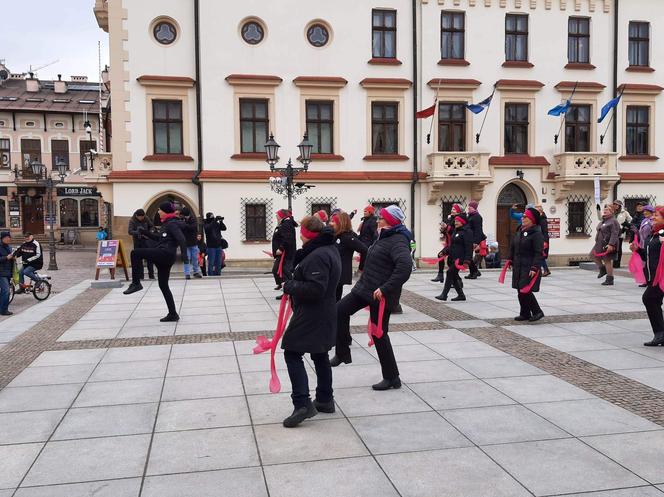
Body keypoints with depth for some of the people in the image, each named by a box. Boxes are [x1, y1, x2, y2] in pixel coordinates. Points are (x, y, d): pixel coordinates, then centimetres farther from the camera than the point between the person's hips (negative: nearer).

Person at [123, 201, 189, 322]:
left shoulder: (172, 224, -8)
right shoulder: (167, 224, 21)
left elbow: (181, 239, -20)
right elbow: (159, 238, 34)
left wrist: (184, 256, -31)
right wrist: (145, 232, 26)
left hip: (165, 253, -10)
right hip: (164, 257, 10)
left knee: (135, 253, -14)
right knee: (163, 285, 12)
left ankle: (136, 283, -9)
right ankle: (173, 314, 13)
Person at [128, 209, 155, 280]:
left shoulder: (146, 218, -4)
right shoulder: (132, 221, -11)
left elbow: (152, 226, 10)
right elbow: (130, 231, -21)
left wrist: (150, 232, -12)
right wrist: (137, 232, -40)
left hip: (146, 239, 1)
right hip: (137, 241, -1)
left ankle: (151, 274, 5)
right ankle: (140, 275, 11)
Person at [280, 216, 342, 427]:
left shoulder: (317, 256, -22)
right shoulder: (330, 249, 11)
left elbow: (315, 289, -29)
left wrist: (290, 287, -16)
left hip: (311, 315, -10)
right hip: (325, 314, 11)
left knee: (292, 354, -5)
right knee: (320, 355, 19)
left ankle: (302, 404, -10)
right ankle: (325, 399, 28)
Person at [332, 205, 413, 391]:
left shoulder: (398, 241, -20)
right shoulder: (384, 237, 12)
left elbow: (405, 267, -35)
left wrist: (385, 289, -33)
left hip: (381, 295, -10)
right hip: (364, 287, 10)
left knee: (379, 334, 0)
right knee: (340, 311, 7)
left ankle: (391, 378, 14)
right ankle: (342, 354, 20)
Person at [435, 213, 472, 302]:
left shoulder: (467, 232, -10)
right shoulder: (456, 231, 20)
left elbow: (469, 247, -17)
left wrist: (467, 260, -23)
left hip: (459, 259, -10)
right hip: (452, 258, 10)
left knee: (450, 273, -14)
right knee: (453, 277, 10)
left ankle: (444, 294, -12)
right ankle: (461, 295, 19)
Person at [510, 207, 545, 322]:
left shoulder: (537, 234, -13)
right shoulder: (519, 232, 12)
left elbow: (539, 253, -18)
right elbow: (513, 248, 21)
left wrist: (534, 268, -23)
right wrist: (511, 260, 19)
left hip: (529, 268, -8)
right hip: (518, 267, 8)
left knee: (525, 291, -11)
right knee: (520, 291, 10)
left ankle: (537, 312, 5)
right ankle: (525, 314, 21)